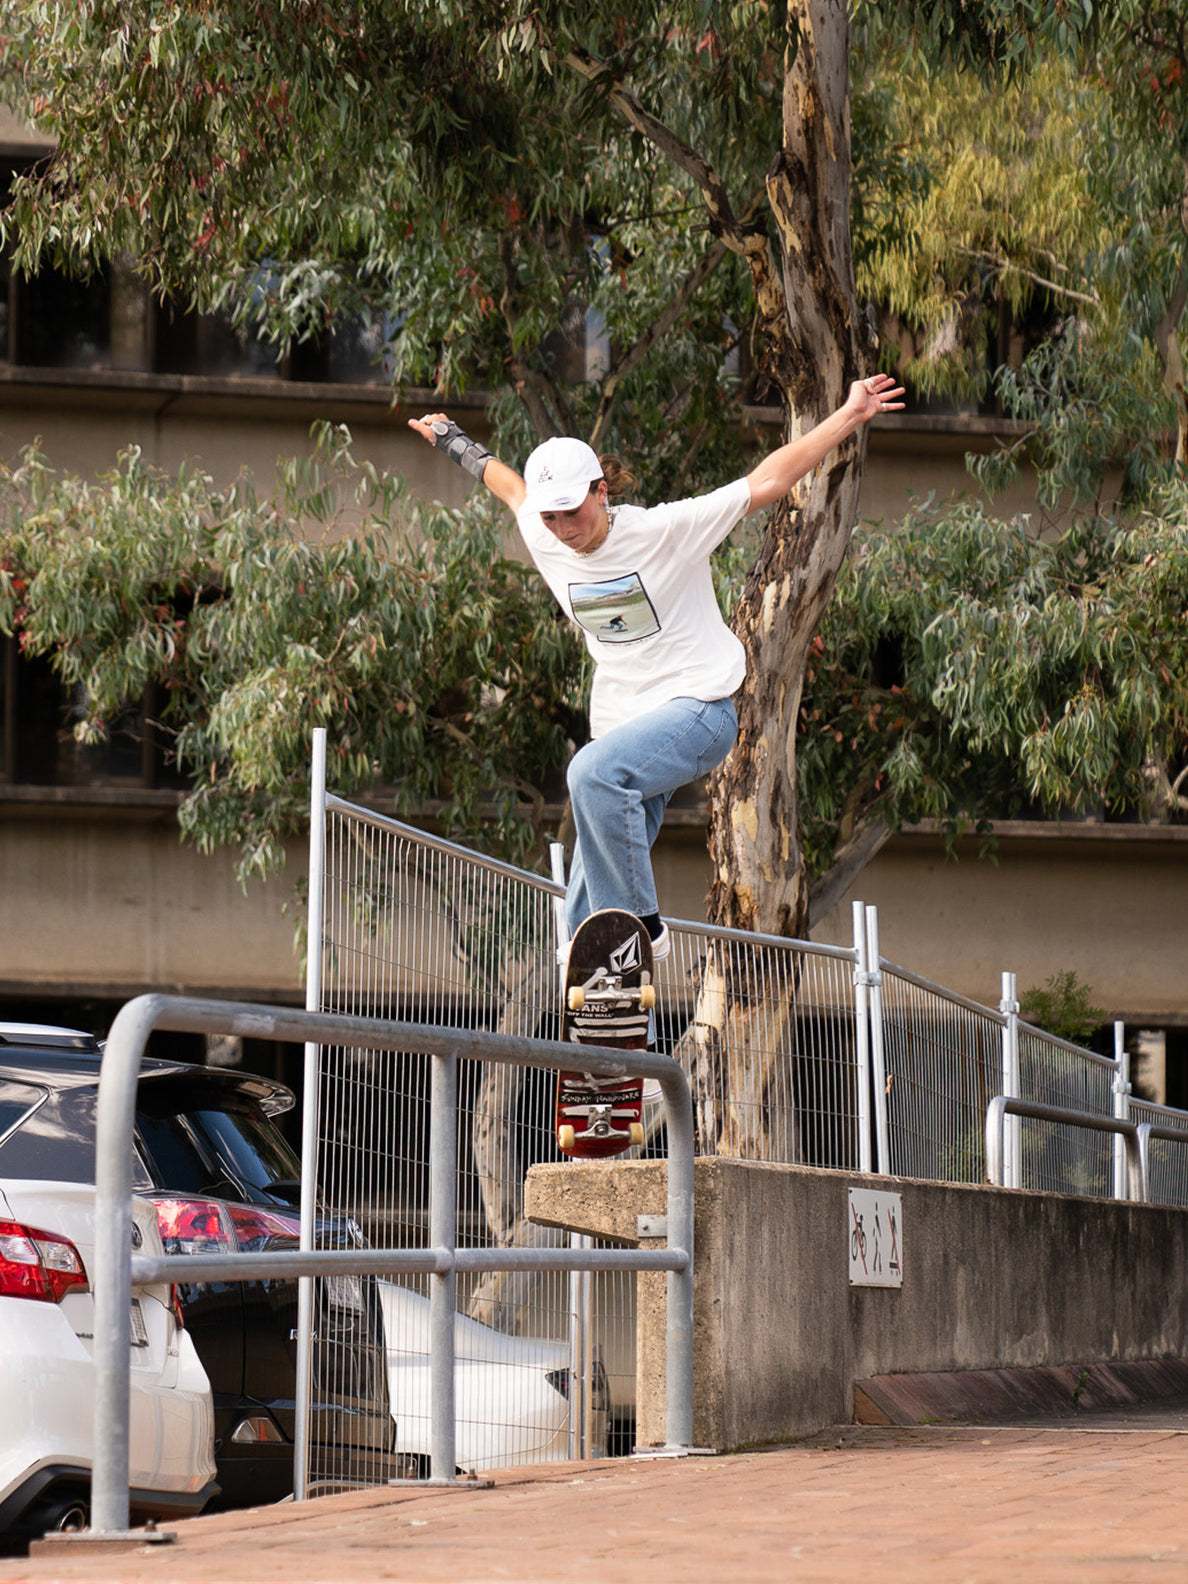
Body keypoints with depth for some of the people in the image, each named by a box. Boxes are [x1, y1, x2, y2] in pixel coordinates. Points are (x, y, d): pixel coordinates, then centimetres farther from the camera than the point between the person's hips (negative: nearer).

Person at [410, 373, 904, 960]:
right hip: (621, 725, 6)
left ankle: (642, 926, -26)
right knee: (585, 917, 0)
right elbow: (509, 486, 24)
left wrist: (850, 417, -17)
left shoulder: (665, 530, -14)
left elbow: (765, 482, -14)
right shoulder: (544, 542, 1)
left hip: (697, 709, -6)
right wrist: (453, 440, 38)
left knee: (594, 773, -35)